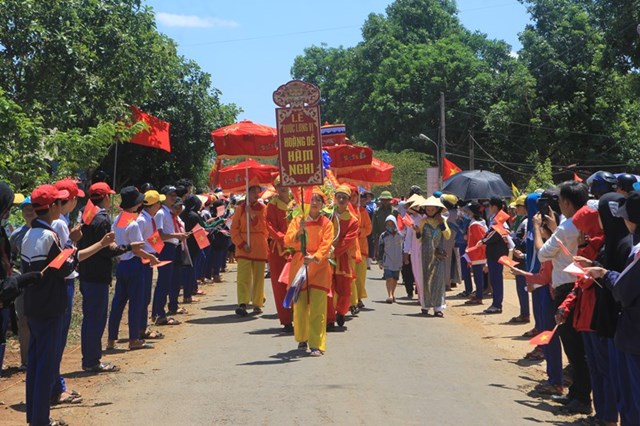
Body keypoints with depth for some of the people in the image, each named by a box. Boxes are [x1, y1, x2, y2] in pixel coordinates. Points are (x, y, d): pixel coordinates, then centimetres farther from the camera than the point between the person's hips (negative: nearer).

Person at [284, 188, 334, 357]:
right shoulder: (297, 220, 7)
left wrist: (315, 257, -24)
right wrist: (299, 231, -20)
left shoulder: (326, 223, 3)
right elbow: (288, 241, -3)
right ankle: (302, 339, 26)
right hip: (299, 265, 2)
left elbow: (326, 245, -7)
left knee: (318, 308, -9)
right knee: (300, 306, 6)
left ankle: (317, 344, -10)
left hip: (319, 267, -2)